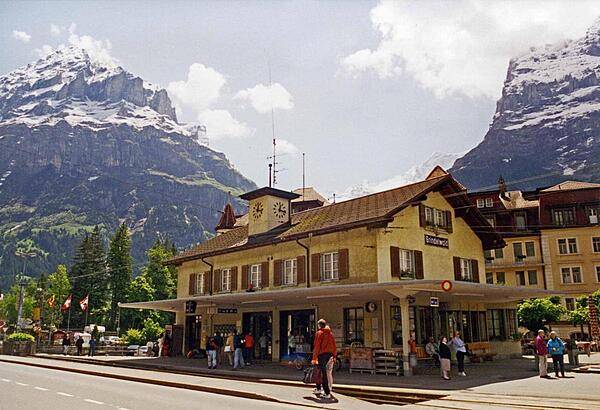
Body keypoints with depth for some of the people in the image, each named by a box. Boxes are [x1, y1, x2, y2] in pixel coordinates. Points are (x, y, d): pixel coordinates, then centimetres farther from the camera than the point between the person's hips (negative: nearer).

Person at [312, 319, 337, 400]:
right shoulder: (330, 333, 13)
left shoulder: (319, 333, -3)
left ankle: (327, 393, -6)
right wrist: (334, 356, 19)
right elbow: (334, 346, 14)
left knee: (323, 374, -3)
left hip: (322, 355, -6)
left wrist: (314, 358, -6)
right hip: (330, 355, 6)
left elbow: (316, 346, -8)